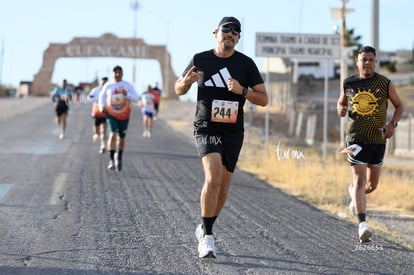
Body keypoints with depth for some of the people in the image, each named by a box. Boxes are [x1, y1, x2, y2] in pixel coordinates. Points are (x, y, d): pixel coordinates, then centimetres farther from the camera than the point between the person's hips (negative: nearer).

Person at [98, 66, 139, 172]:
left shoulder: (128, 85, -3)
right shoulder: (108, 86, -1)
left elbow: (136, 98, -10)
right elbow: (102, 96, 16)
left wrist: (127, 94, -27)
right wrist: (101, 106, -1)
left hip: (124, 115, 1)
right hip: (111, 114, -1)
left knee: (121, 137, 12)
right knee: (113, 134, -19)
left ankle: (119, 158, 34)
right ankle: (111, 160, -19)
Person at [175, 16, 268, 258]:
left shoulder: (246, 64, 2)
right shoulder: (200, 59, 3)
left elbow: (263, 99, 2)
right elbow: (179, 90, 14)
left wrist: (242, 91, -16)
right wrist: (187, 81, -10)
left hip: (233, 132, 3)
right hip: (206, 129, -2)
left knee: (223, 185, 9)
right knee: (213, 177, -22)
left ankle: (205, 229, 31)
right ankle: (207, 237, -16)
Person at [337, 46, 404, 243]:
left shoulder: (385, 84, -3)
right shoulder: (348, 84, 1)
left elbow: (399, 105, 6)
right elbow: (341, 102, 17)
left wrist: (393, 124, -11)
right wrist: (340, 110, -7)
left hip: (378, 140, 1)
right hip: (356, 139, -1)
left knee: (372, 185, 12)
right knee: (359, 180, -14)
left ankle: (353, 192, 47)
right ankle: (362, 224, -17)